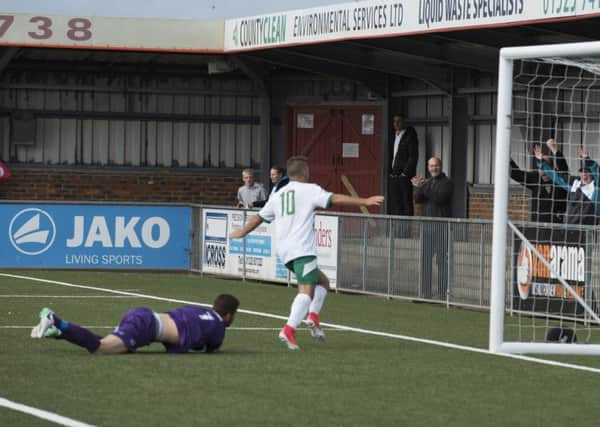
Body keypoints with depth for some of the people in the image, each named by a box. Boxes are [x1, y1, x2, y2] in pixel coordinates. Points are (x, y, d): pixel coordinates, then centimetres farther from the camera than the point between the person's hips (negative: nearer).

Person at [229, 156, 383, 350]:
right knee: (306, 291, -14)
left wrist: (242, 232, 43)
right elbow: (336, 199, -10)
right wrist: (365, 201, -12)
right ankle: (289, 329, -30)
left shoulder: (278, 195, 19)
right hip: (302, 249, -8)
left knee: (322, 281, 20)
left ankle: (313, 317, 1)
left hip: (284, 251, 8)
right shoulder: (309, 190, 0)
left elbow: (259, 217, 26)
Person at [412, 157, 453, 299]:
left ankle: (443, 292, -5)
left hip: (441, 225, -6)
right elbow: (417, 199, 3)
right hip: (426, 225, 6)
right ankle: (425, 292, 10)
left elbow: (440, 197, -18)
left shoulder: (447, 182, -2)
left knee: (442, 260, -6)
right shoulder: (427, 182, 16)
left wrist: (423, 187, -20)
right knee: (425, 260, 6)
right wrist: (419, 187, -16)